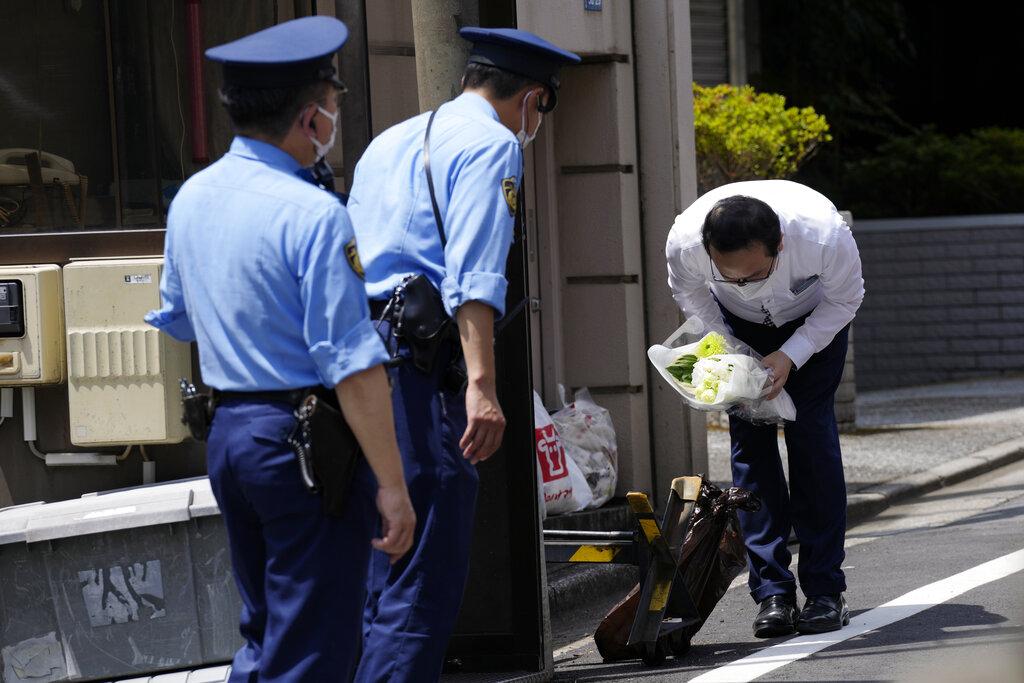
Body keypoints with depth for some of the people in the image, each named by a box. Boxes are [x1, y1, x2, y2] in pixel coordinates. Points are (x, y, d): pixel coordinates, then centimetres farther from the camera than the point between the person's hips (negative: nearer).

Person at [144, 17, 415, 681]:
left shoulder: (191, 198, 8)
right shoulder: (313, 215, -17)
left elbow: (177, 318, 24)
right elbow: (354, 367, -20)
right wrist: (392, 485, -18)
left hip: (227, 433, 8)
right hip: (305, 446, -8)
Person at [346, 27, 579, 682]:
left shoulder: (388, 143, 25)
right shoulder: (493, 144, -2)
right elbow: (473, 277, -16)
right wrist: (482, 385, -24)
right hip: (419, 372, -9)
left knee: (384, 576, 13)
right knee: (427, 581, -10)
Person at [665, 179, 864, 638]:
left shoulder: (826, 235, -41)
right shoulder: (684, 242, -37)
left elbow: (846, 299, -18)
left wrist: (790, 355, -27)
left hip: (815, 319, -1)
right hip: (738, 325, 2)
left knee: (811, 436, -12)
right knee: (750, 441, -9)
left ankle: (824, 591, -7)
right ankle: (772, 593, -7)